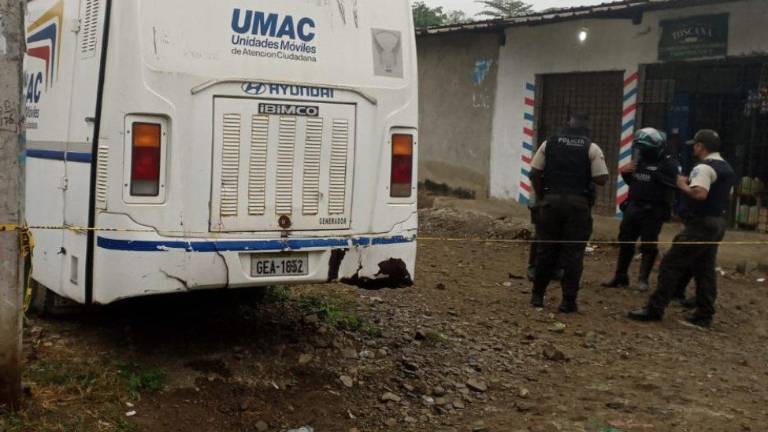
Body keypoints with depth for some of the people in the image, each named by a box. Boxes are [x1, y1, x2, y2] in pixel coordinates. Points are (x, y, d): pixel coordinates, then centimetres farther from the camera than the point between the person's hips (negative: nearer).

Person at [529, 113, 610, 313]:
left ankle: (537, 295, 16)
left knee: (546, 248, 11)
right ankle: (568, 301, 4)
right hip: (578, 203, -2)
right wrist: (586, 175, 13)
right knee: (573, 252, 3)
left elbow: (535, 173, 3)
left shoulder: (549, 143, 6)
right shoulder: (592, 148, -1)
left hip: (552, 200, 2)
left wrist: (540, 197, 13)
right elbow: (601, 179, -6)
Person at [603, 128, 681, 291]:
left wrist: (656, 175, -27)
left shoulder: (668, 163, -10)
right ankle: (621, 277, 21)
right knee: (625, 242, 11)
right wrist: (625, 172, 2)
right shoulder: (640, 160, 11)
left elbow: (675, 185, -24)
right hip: (633, 207, 7)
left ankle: (643, 279, 11)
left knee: (648, 246, -1)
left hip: (653, 211, -7)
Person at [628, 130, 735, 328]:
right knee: (705, 269, 12)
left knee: (672, 264, -7)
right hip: (718, 222, 9)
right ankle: (704, 315, 12)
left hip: (701, 223, -9)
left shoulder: (704, 168, -15)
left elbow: (700, 194, -30)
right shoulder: (728, 169, 16)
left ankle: (655, 309, -8)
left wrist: (683, 185, -12)